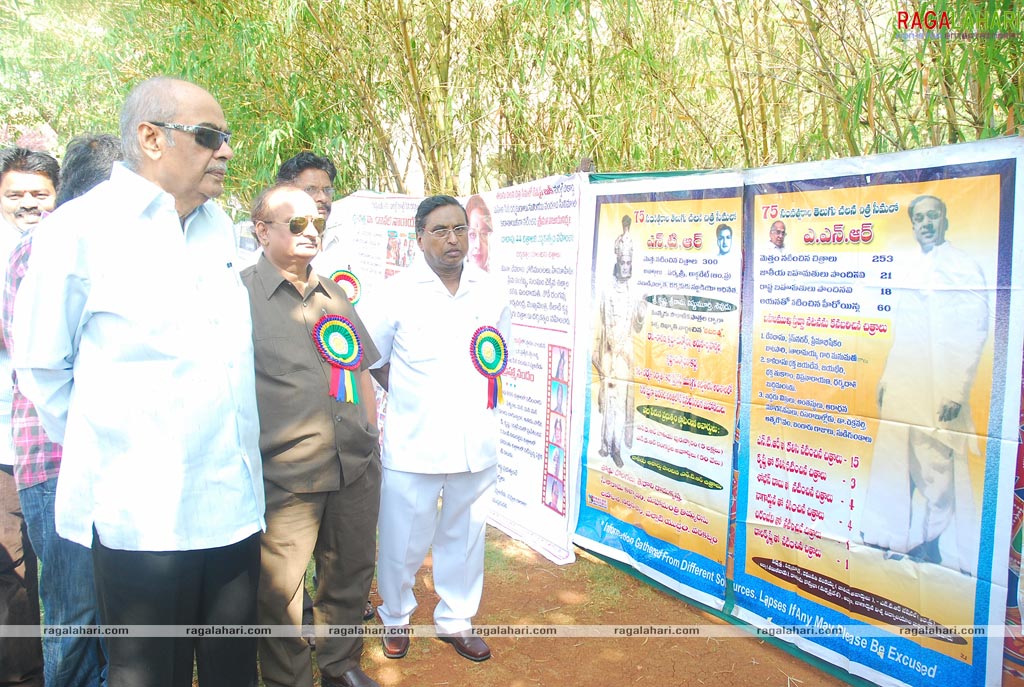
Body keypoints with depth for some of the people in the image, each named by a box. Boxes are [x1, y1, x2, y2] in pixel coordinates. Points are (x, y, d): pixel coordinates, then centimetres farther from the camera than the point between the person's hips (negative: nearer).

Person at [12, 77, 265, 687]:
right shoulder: (80, 229, -7)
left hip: (233, 505, 5)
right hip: (141, 515, -5)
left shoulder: (218, 225, 10)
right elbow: (43, 368, -1)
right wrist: (103, 448, 4)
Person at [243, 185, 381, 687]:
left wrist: (371, 438, 17)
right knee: (279, 593, 4)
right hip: (285, 476, -5)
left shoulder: (334, 295, 13)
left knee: (351, 572, 17)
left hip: (356, 467, 6)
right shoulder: (240, 293, -4)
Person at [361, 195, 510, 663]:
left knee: (465, 537, 15)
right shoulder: (395, 294, -6)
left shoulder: (491, 293, 4)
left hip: (475, 442, 3)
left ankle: (456, 621, 35)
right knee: (402, 541, 8)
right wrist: (409, 398, 3)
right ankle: (395, 618, 34)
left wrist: (477, 397, 10)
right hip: (413, 443, -3)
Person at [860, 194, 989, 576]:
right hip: (902, 388, 8)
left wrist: (957, 390, -18)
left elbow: (976, 329, -13)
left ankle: (955, 558, 7)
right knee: (895, 463, 10)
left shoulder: (962, 266, -6)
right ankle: (900, 541, 22)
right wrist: (886, 377, 18)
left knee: (940, 473, -4)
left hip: (939, 391, -8)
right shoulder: (913, 269, 18)